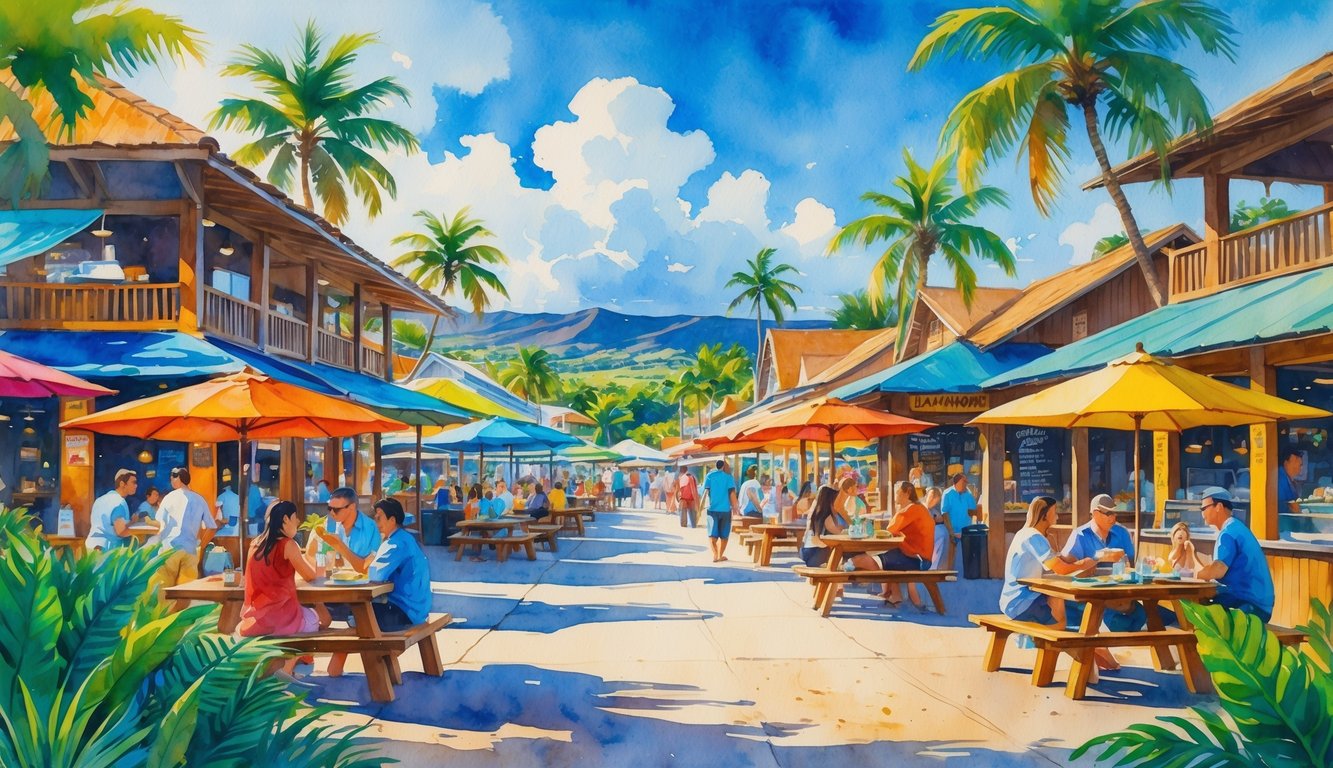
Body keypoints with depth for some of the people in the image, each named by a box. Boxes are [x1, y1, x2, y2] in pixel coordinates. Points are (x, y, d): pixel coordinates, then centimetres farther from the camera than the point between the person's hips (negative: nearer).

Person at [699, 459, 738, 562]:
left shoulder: (709, 476, 3)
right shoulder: (728, 476, 1)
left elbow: (706, 491, -4)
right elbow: (732, 493, -5)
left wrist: (702, 505, 1)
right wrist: (734, 507, 2)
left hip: (712, 508, 0)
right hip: (725, 509, 0)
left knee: (712, 534, 2)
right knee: (724, 534, 12)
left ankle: (715, 555, -14)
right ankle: (721, 555, 17)